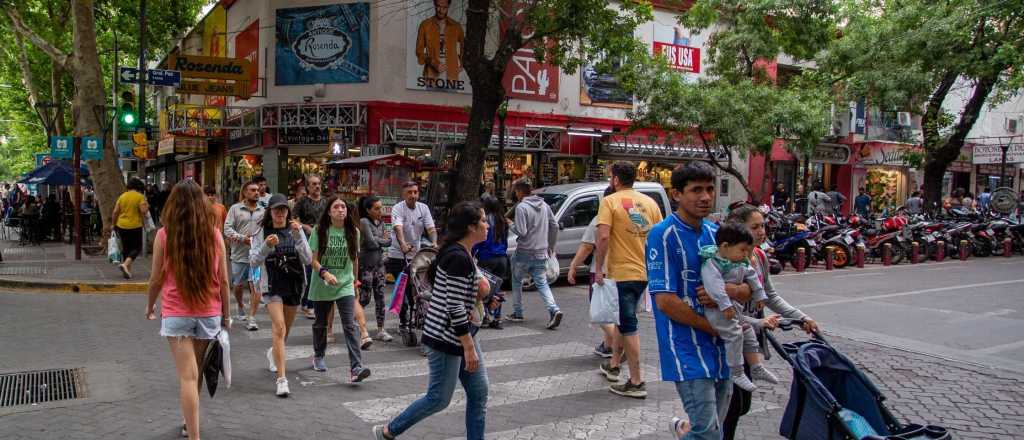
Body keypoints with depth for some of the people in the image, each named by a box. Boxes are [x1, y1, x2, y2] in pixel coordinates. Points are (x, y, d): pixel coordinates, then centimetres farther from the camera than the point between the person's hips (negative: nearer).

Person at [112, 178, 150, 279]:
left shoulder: (122, 196, 7)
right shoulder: (140, 197, -8)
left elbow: (115, 212, 5)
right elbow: (143, 210, -17)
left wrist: (114, 224, 15)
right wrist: (147, 207, 5)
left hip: (122, 226, 5)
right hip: (135, 226, -5)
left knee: (126, 248, 15)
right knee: (137, 248, 3)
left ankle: (128, 271, 18)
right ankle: (125, 264, -20)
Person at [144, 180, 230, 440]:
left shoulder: (164, 235, -8)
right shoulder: (214, 234, -3)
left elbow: (156, 278, -1)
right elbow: (223, 280, 0)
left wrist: (150, 306, 17)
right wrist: (226, 314, 11)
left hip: (176, 313, -2)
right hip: (209, 312, 2)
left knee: (187, 377, -1)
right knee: (195, 373, 20)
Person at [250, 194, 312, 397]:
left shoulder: (296, 230, -2)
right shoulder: (262, 232, -4)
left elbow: (308, 260, -10)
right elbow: (253, 261, -8)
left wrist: (298, 236, -21)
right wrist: (267, 246, -24)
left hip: (294, 284, 3)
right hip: (272, 285, -3)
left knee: (285, 329, 18)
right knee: (279, 327, -17)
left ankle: (274, 353, 52)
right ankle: (282, 379, -16)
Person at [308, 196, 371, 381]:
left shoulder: (353, 232, 0)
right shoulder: (319, 231, -7)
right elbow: (314, 260, -10)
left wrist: (355, 279, 20)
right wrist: (325, 273, -27)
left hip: (345, 285, 0)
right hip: (322, 286, 0)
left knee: (350, 325, -12)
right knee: (321, 323, 17)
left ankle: (355, 368, -17)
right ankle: (318, 356, 42)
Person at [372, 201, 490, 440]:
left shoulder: (461, 253, 9)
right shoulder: (458, 258, -21)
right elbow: (455, 308, -23)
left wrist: (476, 286, 4)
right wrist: (469, 348, -21)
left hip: (462, 333, 10)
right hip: (446, 338, -10)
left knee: (479, 394, 9)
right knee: (439, 398, 3)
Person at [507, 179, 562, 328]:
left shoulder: (521, 207, -13)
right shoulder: (544, 205, 8)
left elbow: (521, 231, -20)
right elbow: (555, 226, 9)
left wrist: (511, 225, 0)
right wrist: (551, 246, 17)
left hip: (524, 253, -5)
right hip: (541, 253, 5)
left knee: (517, 282, 15)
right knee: (542, 284, 8)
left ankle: (517, 313, 22)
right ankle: (554, 310, -13)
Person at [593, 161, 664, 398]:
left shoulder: (610, 201, -9)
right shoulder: (650, 202, 8)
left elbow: (603, 237, -19)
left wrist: (598, 268, -12)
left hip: (622, 272, -6)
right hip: (645, 272, 6)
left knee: (628, 325, -1)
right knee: (623, 318, 22)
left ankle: (636, 383, 1)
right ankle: (613, 365, 36)